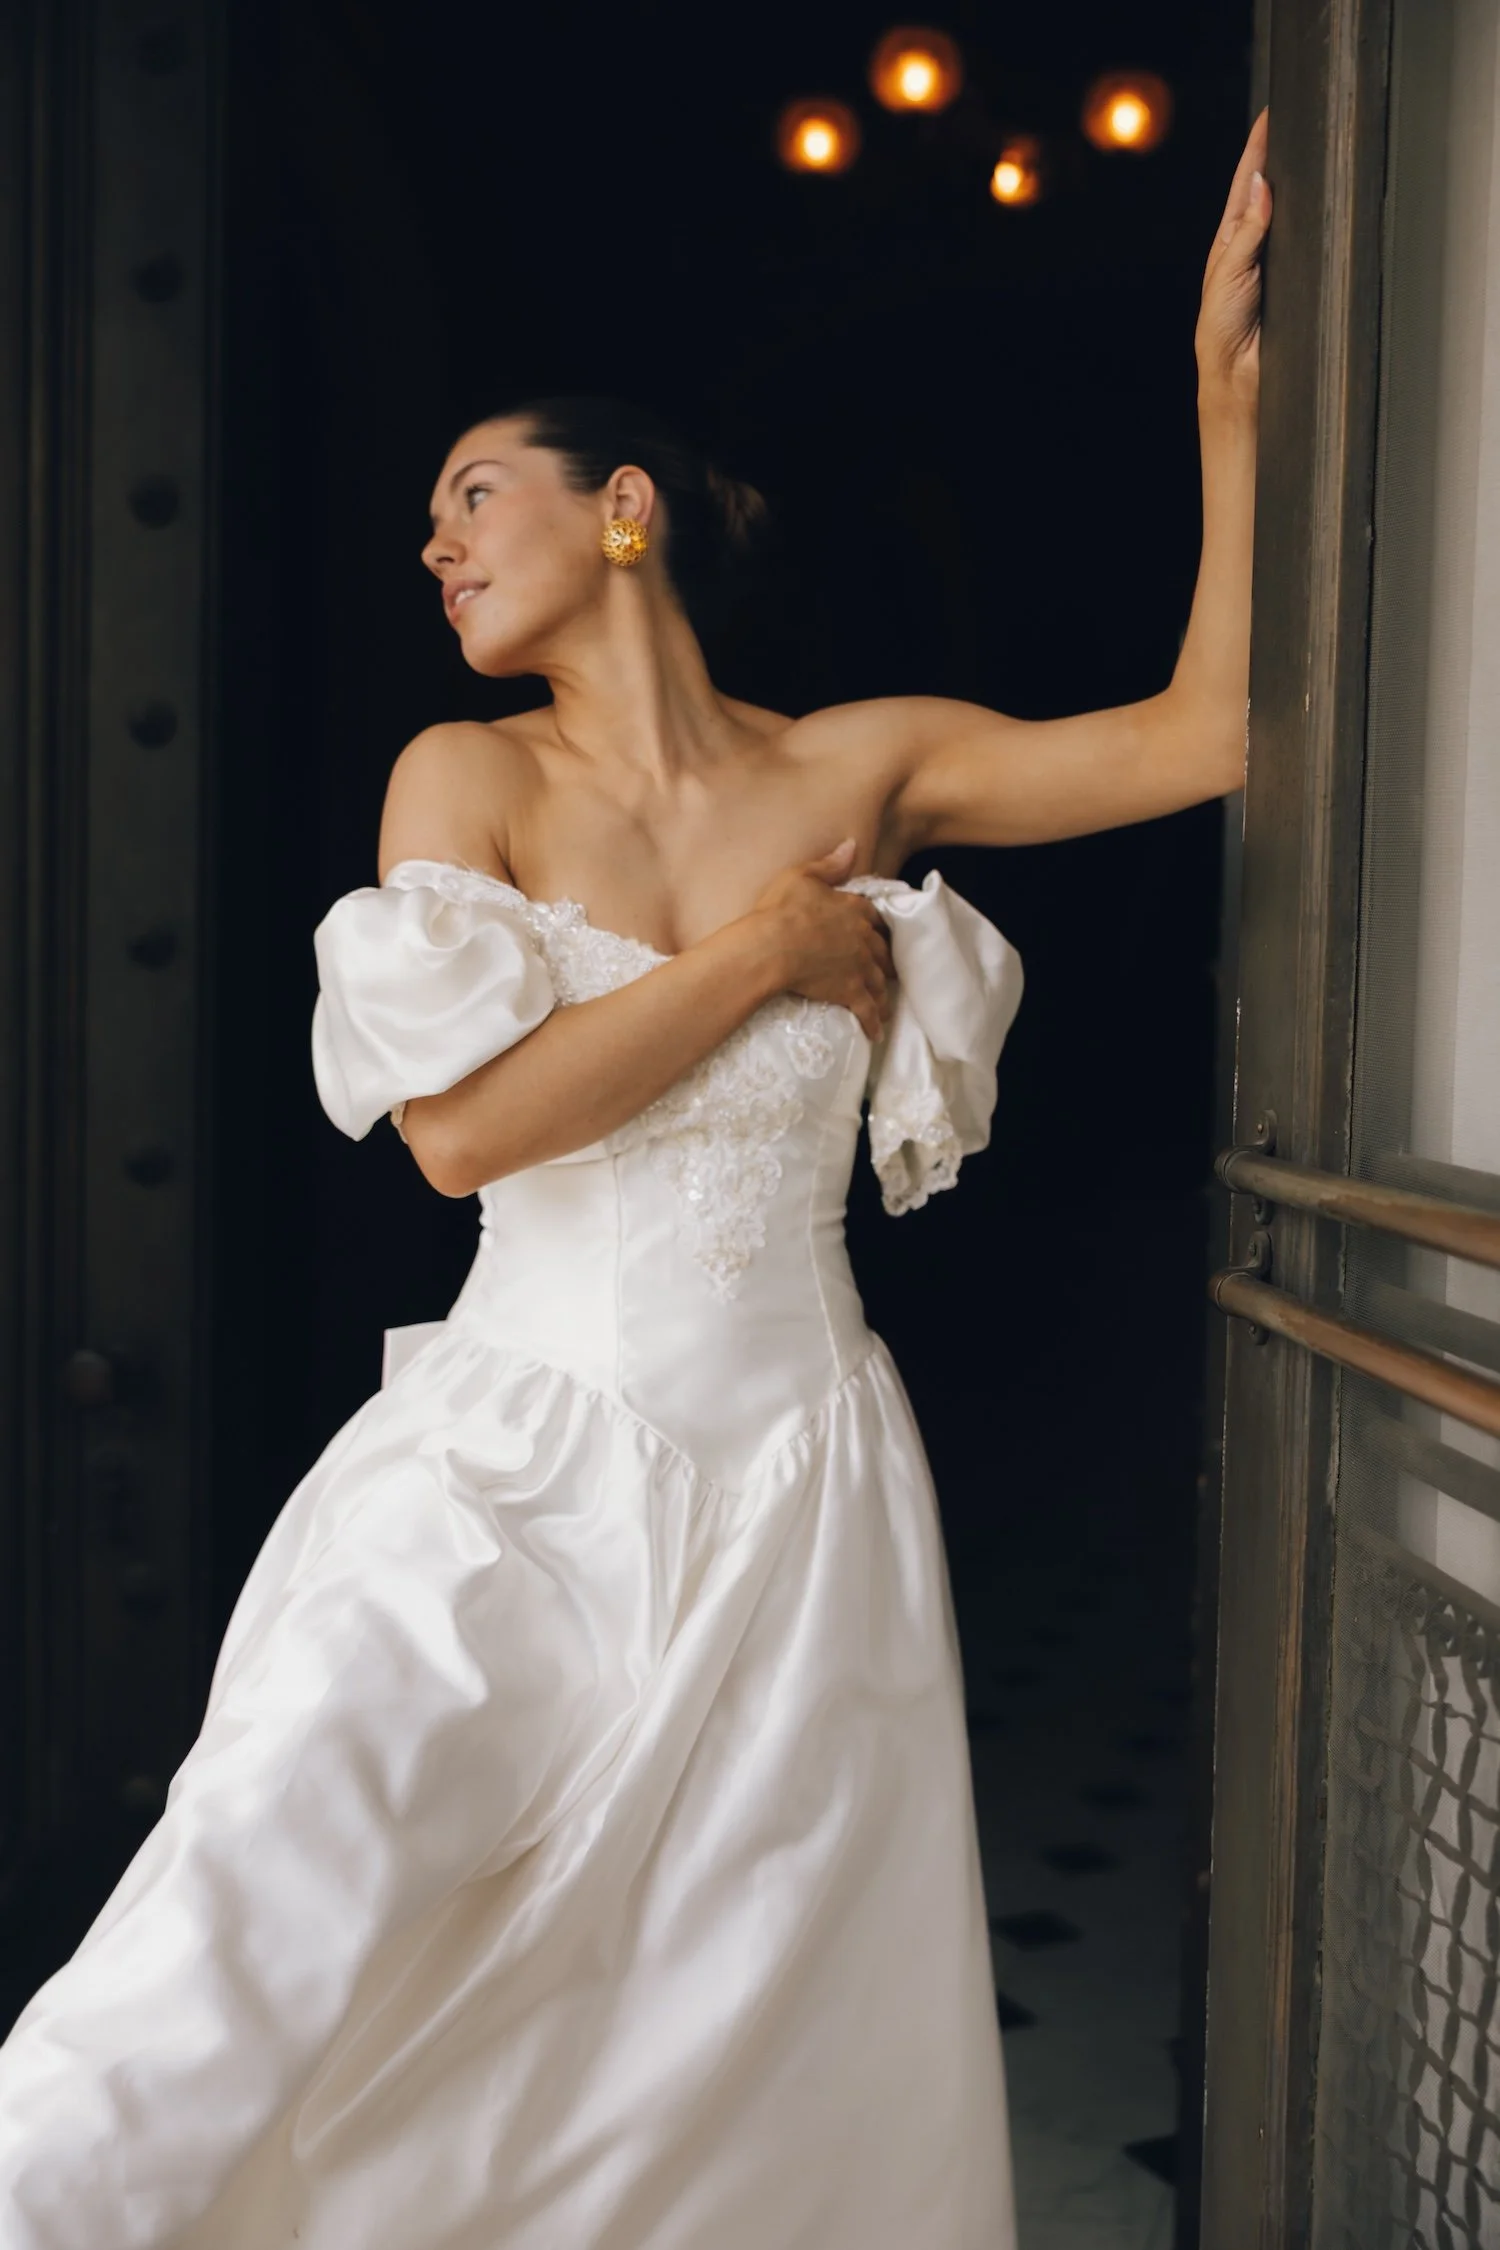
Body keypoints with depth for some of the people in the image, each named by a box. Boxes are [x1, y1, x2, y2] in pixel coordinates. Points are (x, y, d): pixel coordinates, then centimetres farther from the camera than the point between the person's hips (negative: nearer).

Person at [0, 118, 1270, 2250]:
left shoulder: (864, 766, 5)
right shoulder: (468, 778, 0)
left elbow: (1207, 734, 5)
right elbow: (462, 1123, -13)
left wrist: (1228, 394, 3)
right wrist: (769, 952, -9)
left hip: (797, 1483, 2)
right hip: (518, 1465, -1)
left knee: (774, 2053, 10)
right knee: (235, 1993, -13)